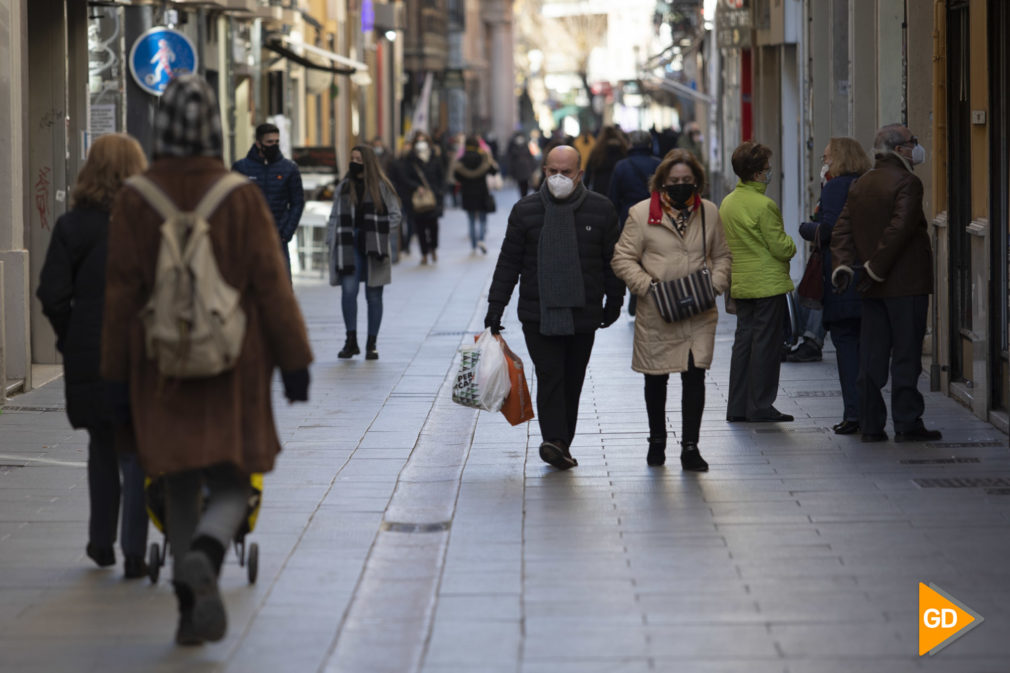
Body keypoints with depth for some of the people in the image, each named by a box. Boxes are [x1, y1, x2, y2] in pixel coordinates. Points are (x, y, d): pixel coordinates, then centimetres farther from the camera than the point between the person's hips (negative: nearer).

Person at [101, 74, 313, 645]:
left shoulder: (136, 198, -5)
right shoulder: (242, 195, -7)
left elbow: (122, 291, -3)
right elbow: (271, 284, -6)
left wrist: (117, 372, 4)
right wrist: (294, 362, 0)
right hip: (233, 363, -1)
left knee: (181, 487, 12)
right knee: (230, 483, 7)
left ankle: (191, 608, 11)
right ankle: (203, 557, -23)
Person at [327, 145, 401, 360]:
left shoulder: (382, 187, 2)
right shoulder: (344, 187, 10)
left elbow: (395, 215, 5)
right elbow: (335, 217, 11)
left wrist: (381, 238, -3)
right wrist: (332, 243, 1)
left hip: (374, 251, -1)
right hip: (349, 247, 2)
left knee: (374, 296, 4)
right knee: (348, 291, -11)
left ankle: (371, 344, 11)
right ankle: (351, 341, -4)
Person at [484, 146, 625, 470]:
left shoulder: (601, 210, 4)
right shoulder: (525, 210, 3)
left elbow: (613, 260, 11)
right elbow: (509, 261, 7)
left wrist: (614, 303, 12)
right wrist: (495, 306, 3)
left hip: (583, 315, 1)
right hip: (538, 315, -1)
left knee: (572, 382, 6)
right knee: (550, 377, -12)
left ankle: (561, 445, 15)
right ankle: (554, 441, -20)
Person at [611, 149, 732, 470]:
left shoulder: (709, 212, 6)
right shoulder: (641, 214, -3)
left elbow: (722, 256, 15)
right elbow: (623, 259, -3)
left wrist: (715, 284, -3)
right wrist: (647, 285, -16)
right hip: (656, 315, -1)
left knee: (695, 377, -7)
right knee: (656, 379, 12)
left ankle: (690, 447, -1)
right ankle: (657, 440, 31)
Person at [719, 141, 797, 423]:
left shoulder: (727, 203, 9)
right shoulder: (763, 205, -17)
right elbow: (781, 248, -16)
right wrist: (791, 247, 6)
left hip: (740, 283, 8)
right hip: (768, 283, -8)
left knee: (743, 341, 12)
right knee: (766, 343, -2)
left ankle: (737, 407, 13)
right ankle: (760, 407, 0)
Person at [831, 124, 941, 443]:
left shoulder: (860, 185, 13)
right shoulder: (907, 182, -12)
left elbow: (842, 229, 7)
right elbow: (899, 229, -20)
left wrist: (842, 265, -2)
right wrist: (875, 269, -16)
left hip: (874, 287, 7)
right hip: (906, 284, -7)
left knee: (872, 356, 7)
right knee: (906, 355, -2)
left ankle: (871, 425, 8)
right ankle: (906, 423, 0)